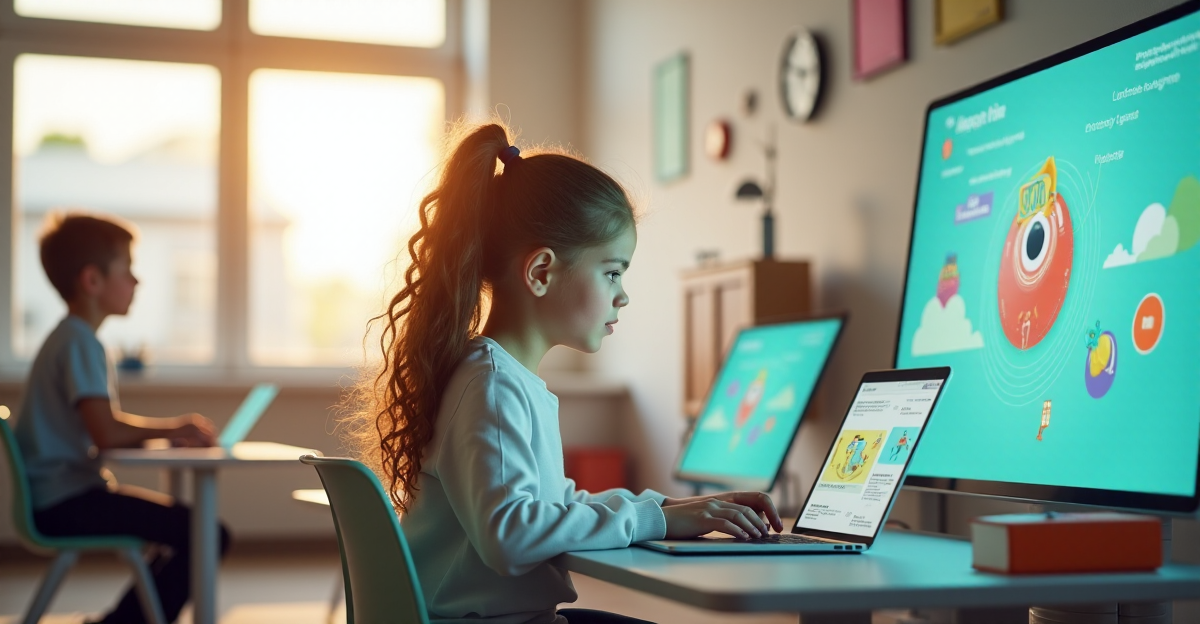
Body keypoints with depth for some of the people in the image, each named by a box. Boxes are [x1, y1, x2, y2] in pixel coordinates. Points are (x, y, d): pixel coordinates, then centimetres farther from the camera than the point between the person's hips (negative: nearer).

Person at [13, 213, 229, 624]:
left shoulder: (70, 338, 16)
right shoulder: (79, 343, -16)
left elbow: (109, 421, 20)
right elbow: (107, 434, -26)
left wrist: (172, 431, 5)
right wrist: (172, 429, -10)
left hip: (62, 493, 10)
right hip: (65, 502, -10)